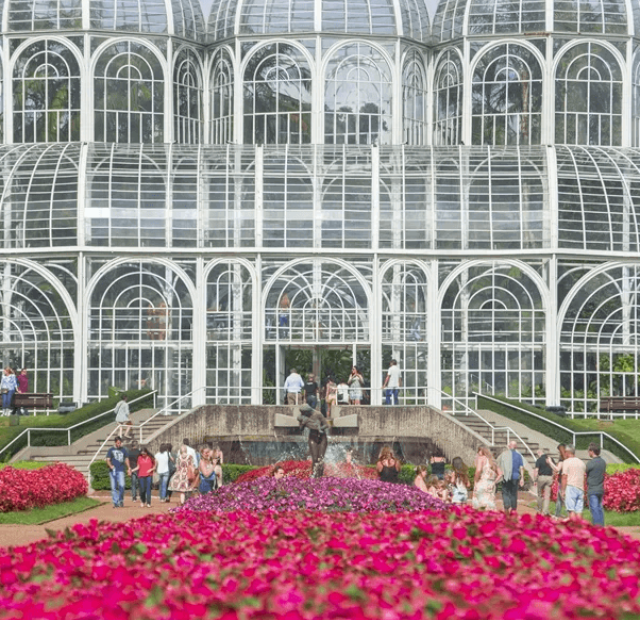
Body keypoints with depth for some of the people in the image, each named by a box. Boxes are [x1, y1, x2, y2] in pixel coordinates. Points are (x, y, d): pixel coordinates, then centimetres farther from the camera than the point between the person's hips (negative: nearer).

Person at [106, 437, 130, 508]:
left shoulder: (123, 450, 13)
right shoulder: (111, 450, 7)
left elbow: (126, 459, 22)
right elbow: (108, 460, 2)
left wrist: (129, 468, 12)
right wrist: (110, 465, -17)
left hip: (121, 471, 0)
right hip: (113, 471, 0)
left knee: (122, 485, -16)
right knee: (114, 487, 0)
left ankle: (121, 500, 1)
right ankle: (115, 502, 6)